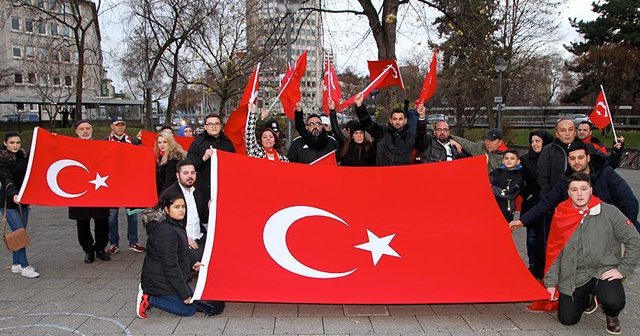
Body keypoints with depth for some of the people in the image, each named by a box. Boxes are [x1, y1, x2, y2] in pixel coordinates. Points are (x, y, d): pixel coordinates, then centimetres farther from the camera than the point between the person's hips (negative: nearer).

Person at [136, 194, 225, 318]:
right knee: (189, 309, -1)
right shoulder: (165, 231, -26)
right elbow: (170, 265, -26)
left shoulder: (174, 225, 8)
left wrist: (190, 265, 13)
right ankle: (150, 299, -1)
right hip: (161, 282, -10)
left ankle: (149, 293, 13)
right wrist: (184, 293, -21)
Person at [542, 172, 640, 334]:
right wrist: (550, 282, 3)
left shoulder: (609, 212, -8)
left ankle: (611, 316, 10)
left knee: (614, 303, -30)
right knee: (567, 319, -4)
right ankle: (588, 298, 30)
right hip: (573, 277, 2)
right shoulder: (561, 215, -1)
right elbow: (554, 252, 5)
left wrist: (622, 269, -7)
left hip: (605, 272, -2)